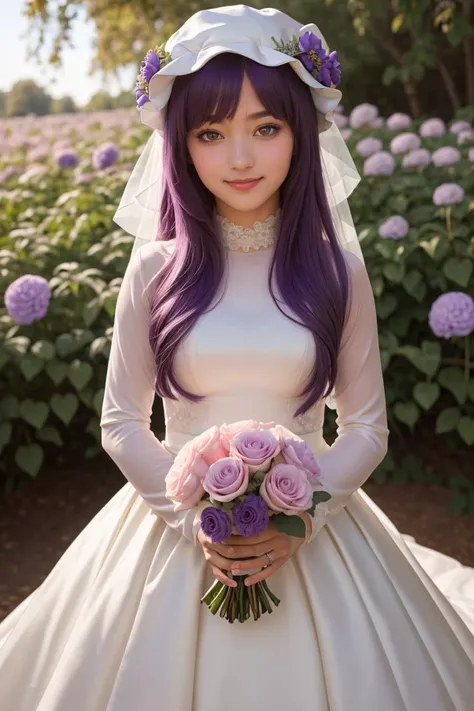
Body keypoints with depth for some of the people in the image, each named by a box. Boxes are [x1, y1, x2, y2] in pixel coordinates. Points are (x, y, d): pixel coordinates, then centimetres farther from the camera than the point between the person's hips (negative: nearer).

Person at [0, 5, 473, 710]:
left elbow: (366, 427, 1)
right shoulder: (155, 269, -4)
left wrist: (301, 519, -13)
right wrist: (193, 516, -12)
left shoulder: (337, 270, -4)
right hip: (176, 524, 0)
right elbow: (121, 424, 0)